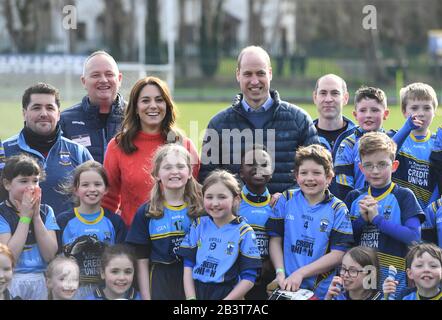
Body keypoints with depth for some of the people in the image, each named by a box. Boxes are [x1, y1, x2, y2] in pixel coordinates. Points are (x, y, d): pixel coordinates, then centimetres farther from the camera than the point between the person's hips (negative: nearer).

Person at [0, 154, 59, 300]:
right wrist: (25, 216, -12)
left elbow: (50, 255, -3)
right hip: (12, 281, -2)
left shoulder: (46, 211, 8)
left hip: (42, 280, 2)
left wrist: (36, 216, -9)